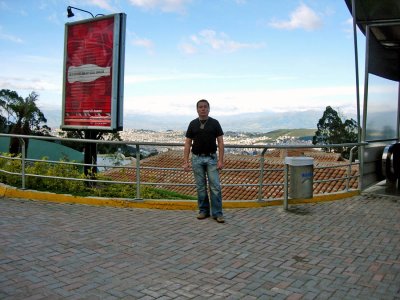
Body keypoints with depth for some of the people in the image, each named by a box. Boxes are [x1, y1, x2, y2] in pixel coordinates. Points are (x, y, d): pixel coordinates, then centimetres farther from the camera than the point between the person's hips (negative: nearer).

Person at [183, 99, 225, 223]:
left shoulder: (215, 123, -2)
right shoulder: (192, 124, 3)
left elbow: (220, 142, -3)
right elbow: (188, 143, 3)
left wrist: (221, 160, -12)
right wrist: (186, 161, -5)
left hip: (211, 158, -2)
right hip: (197, 158, 2)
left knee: (215, 186, -5)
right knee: (200, 187, 7)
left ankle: (217, 213, 2)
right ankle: (203, 210, 19)